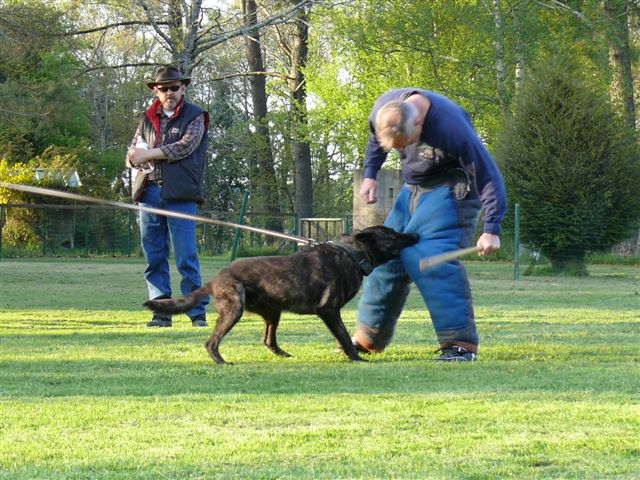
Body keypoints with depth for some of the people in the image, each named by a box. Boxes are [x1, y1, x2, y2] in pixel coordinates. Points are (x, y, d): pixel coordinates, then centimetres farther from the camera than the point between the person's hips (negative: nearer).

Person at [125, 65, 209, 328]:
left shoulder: (195, 116, 5)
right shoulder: (148, 119, 19)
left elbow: (186, 146, -10)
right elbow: (131, 156, 18)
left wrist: (149, 154, -9)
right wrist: (136, 158, -6)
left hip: (180, 195, -5)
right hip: (150, 192, 5)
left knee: (186, 257, -8)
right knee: (154, 257, 3)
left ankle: (197, 312, -5)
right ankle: (162, 312, 7)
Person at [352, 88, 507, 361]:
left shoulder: (451, 128, -35)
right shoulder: (384, 108, -16)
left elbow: (488, 175, -26)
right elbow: (375, 141, 11)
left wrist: (492, 229, -27)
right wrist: (369, 174, 4)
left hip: (449, 189, -7)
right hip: (413, 187, 7)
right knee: (387, 254, 7)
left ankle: (460, 342, -20)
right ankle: (367, 338, 19)